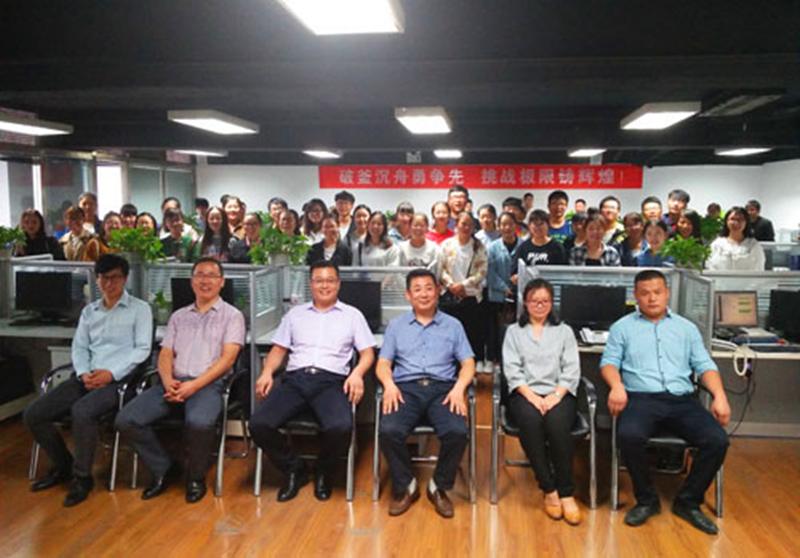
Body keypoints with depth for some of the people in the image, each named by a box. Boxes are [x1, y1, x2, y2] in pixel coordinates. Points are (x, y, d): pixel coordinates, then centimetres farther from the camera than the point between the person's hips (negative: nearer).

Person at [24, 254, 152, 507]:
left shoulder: (139, 308, 4)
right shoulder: (89, 311, 21)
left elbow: (142, 349, -5)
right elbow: (79, 347, 15)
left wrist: (111, 373, -16)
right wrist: (83, 372, -6)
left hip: (119, 379, -6)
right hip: (86, 378, 6)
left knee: (82, 411, -34)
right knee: (33, 415, -8)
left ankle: (82, 477, -12)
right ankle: (63, 465, 15)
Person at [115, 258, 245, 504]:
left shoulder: (232, 316, 7)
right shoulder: (178, 316, 23)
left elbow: (227, 358, -4)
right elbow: (165, 354, 15)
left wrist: (194, 385, -16)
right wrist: (168, 381, -8)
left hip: (208, 384, -5)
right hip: (174, 383, 5)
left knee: (199, 422, -37)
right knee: (126, 419, -16)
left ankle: (196, 476, -6)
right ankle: (162, 468, 5)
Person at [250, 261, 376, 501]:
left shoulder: (352, 315, 16)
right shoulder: (295, 314, 23)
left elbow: (368, 352, 10)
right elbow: (279, 349, 19)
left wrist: (357, 373, -11)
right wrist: (267, 372, -1)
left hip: (331, 381, -2)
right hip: (294, 379, 3)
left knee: (341, 427, -33)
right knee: (259, 423, -23)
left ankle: (324, 472, 2)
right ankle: (294, 470, 3)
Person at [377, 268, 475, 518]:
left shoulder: (453, 325, 16)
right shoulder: (396, 325, 17)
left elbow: (468, 363, 10)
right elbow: (383, 364, 11)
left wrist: (459, 388, -10)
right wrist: (389, 384, -11)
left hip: (442, 388, 0)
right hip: (406, 388, 0)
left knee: (457, 432, -30)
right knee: (389, 430, -30)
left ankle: (439, 487, -3)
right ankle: (405, 486, -4)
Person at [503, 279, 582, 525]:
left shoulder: (564, 331, 18)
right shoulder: (514, 331, 15)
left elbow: (571, 370, 7)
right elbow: (512, 370, 3)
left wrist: (555, 396, -11)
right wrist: (532, 396, -13)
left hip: (559, 393, 0)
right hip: (525, 393, 0)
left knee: (557, 424, -33)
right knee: (531, 422, -34)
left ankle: (566, 492, -21)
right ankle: (549, 490, -21)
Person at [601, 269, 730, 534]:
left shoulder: (686, 327, 21)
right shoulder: (622, 327, 14)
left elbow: (704, 365, 14)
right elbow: (609, 362, 6)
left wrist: (720, 396, -3)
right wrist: (617, 385, -16)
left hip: (682, 400, 3)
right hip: (641, 398, -2)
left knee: (717, 440, -21)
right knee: (629, 436, -33)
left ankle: (688, 502, 1)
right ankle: (646, 499, -7)